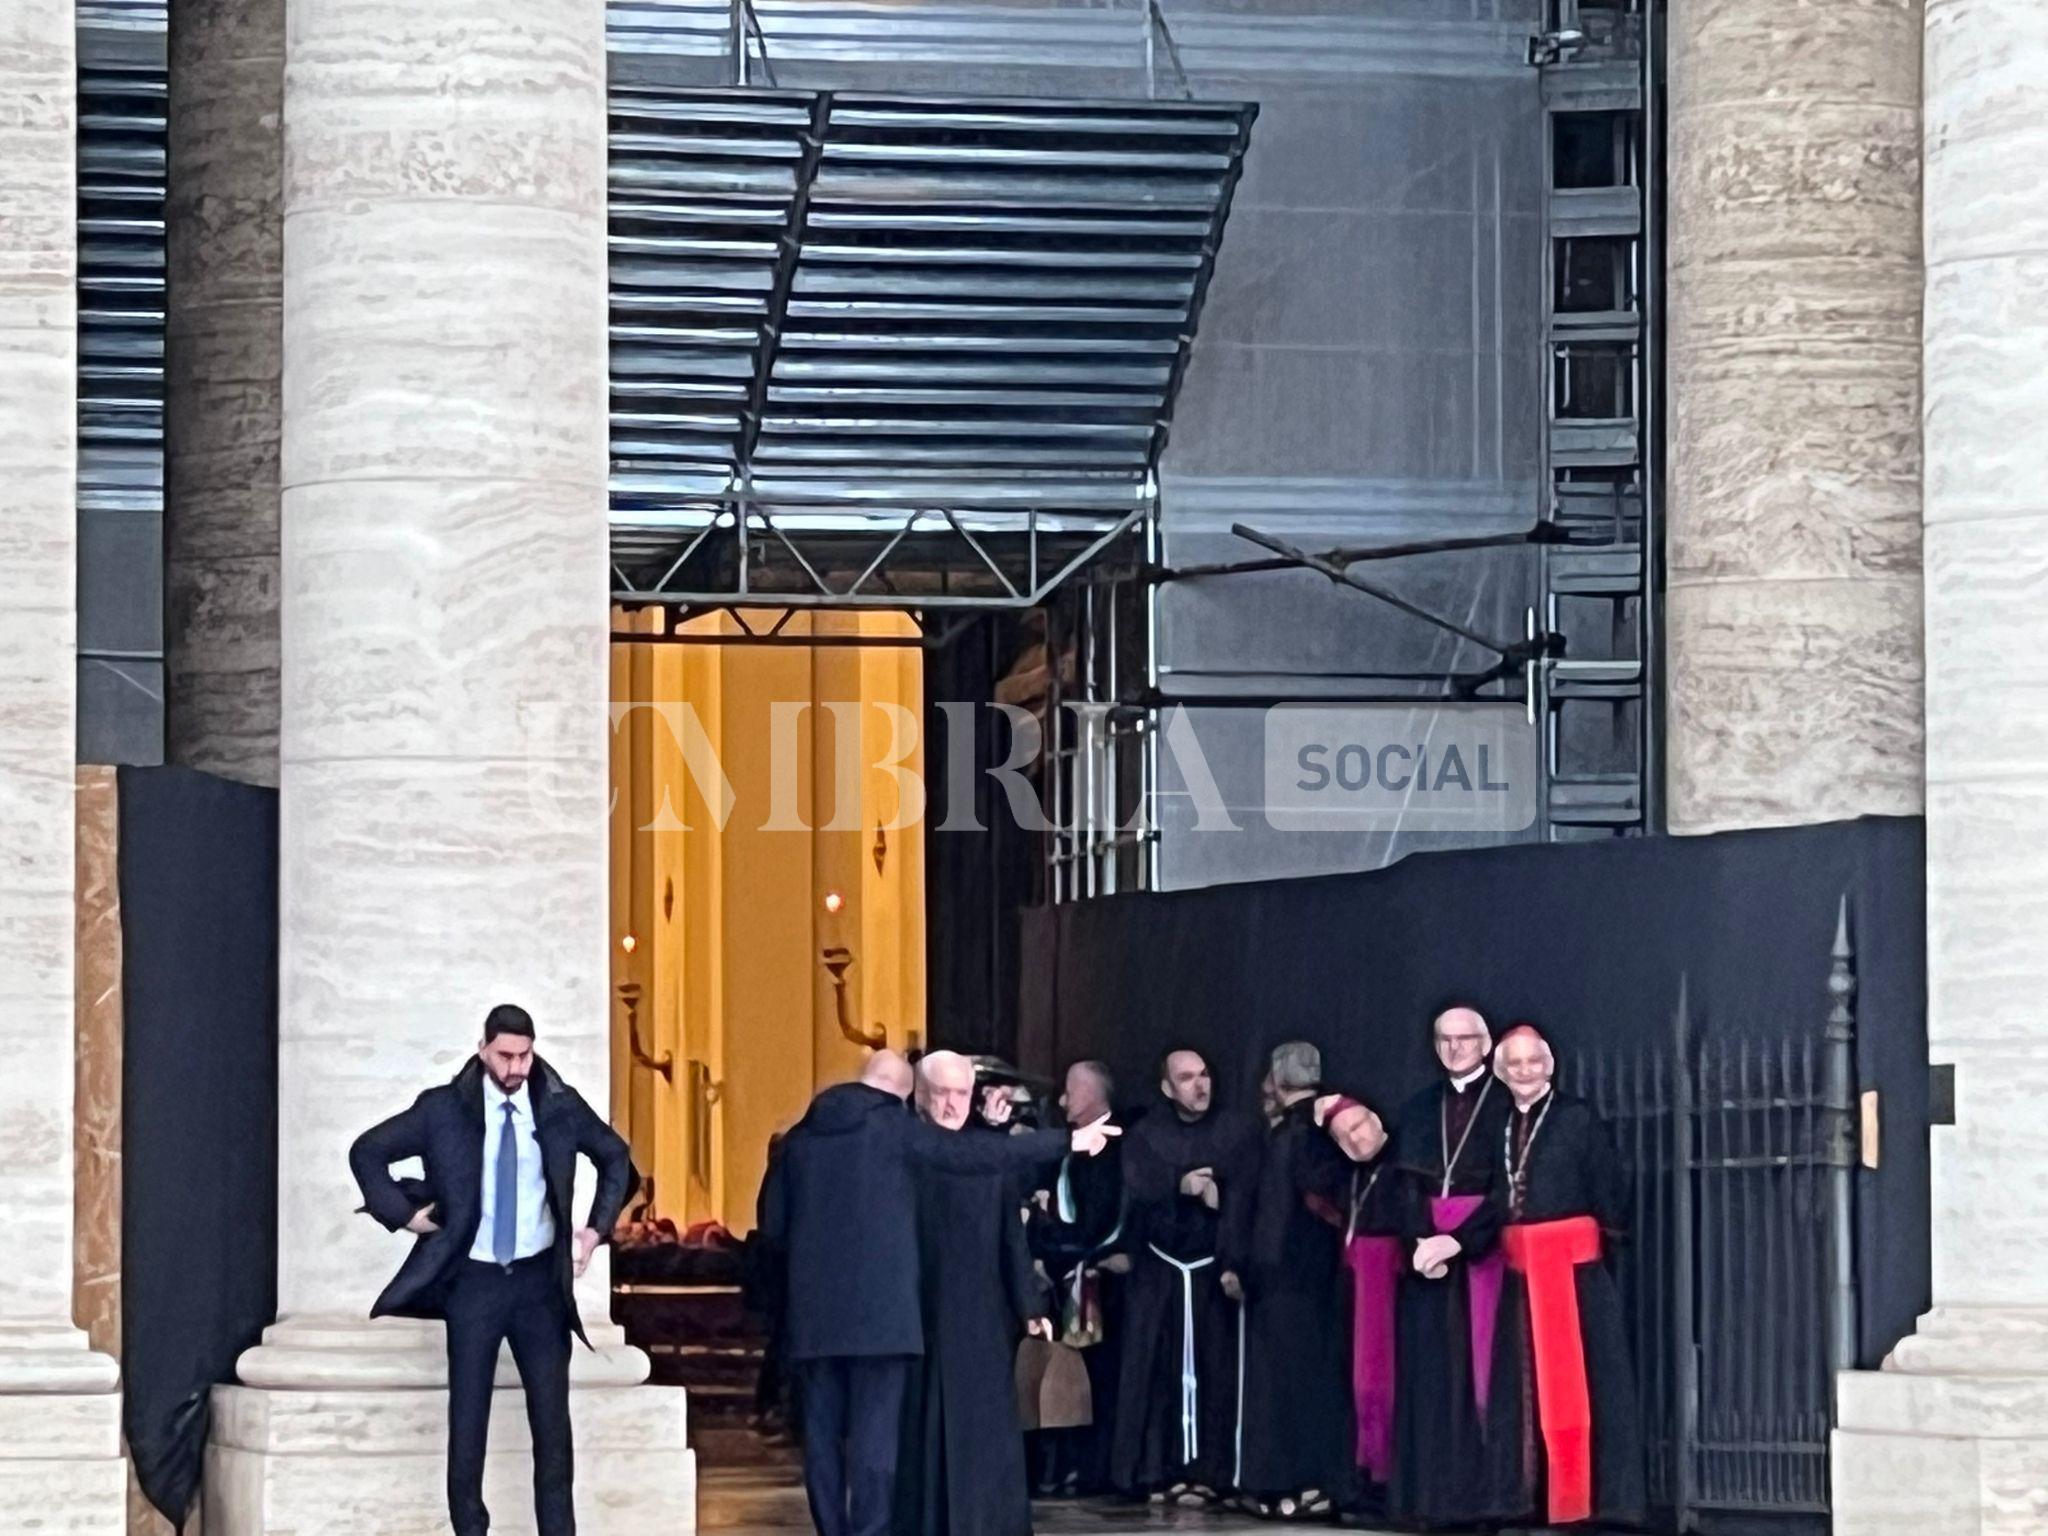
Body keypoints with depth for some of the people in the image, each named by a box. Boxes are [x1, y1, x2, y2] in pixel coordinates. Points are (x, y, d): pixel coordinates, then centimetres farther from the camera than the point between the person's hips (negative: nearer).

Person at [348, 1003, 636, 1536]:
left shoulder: (561, 1107, 0)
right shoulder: (444, 1109, -5)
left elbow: (615, 1157, 16)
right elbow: (368, 1152, 4)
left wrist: (598, 1228, 7)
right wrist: (404, 1214, -4)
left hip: (540, 1279, 1)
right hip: (474, 1279, -1)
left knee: (553, 1421, 0)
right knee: (467, 1422, 2)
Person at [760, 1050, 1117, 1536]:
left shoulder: (802, 1135, 10)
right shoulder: (894, 1127, -3)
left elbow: (773, 1221, 12)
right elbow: (975, 1152, -7)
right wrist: (1067, 1141, -3)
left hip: (814, 1308, 4)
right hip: (878, 1304, -4)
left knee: (823, 1431, 7)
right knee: (874, 1432, -4)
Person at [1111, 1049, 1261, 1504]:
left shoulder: (1239, 1132, 1)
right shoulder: (1146, 1135, 7)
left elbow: (1242, 1201, -10)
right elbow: (1138, 1185, -10)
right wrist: (1181, 1185, -28)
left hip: (1211, 1268, -1)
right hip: (1158, 1270, 1)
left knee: (1212, 1369, -3)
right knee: (1158, 1370, -1)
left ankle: (1205, 1471, -1)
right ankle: (1160, 1469, 2)